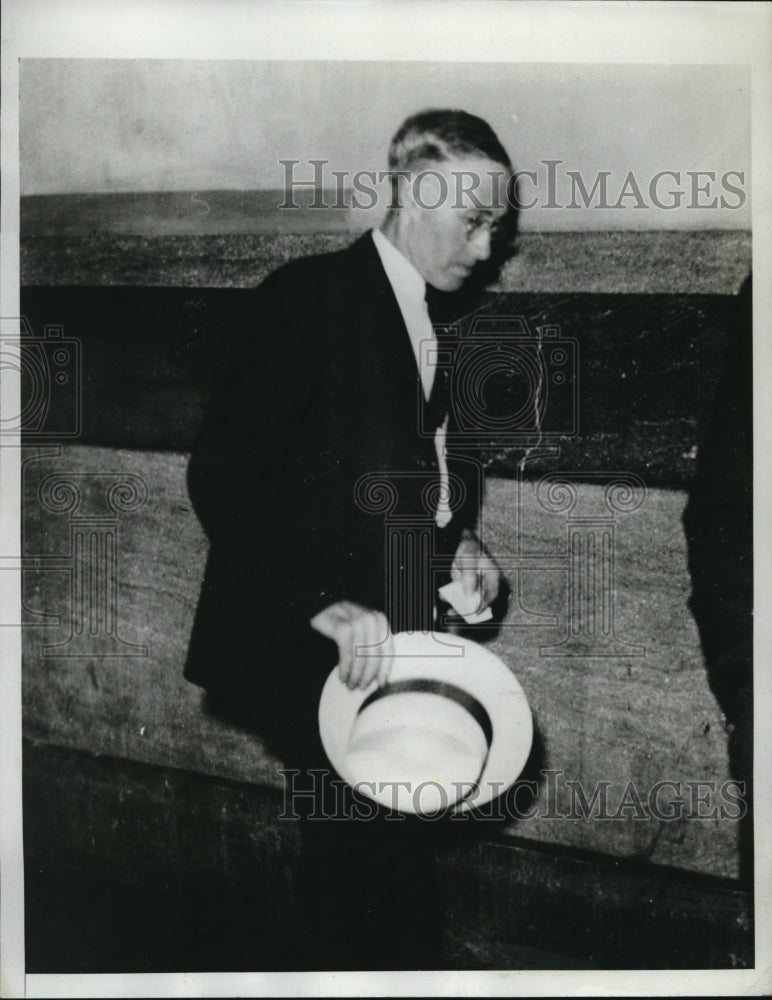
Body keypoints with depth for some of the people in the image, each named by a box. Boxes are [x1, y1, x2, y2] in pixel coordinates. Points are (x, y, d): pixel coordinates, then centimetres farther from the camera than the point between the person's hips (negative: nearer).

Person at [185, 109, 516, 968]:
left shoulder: (425, 321, 13)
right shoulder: (304, 300, -11)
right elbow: (223, 478, -17)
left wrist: (458, 540, 3)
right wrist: (325, 606, -23)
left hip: (398, 641, 7)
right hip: (326, 650, -7)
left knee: (387, 857, 12)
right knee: (365, 859, -1)